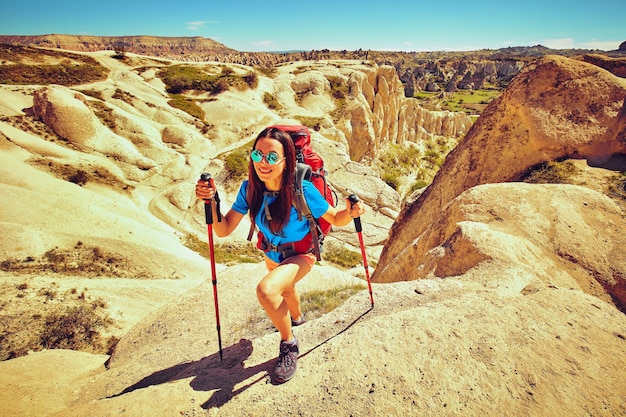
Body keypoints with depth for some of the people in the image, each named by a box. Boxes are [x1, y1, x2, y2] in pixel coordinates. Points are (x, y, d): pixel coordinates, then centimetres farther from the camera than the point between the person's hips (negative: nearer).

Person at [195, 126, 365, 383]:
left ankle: (289, 343, -3)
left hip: (300, 254, -5)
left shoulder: (302, 190, -32)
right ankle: (297, 318, 70)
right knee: (285, 291, 33)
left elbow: (335, 219, -19)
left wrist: (350, 212, -40)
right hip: (271, 253, 5)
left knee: (266, 290, -32)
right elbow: (224, 230, -20)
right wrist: (211, 201, -35)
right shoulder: (250, 188, -21)